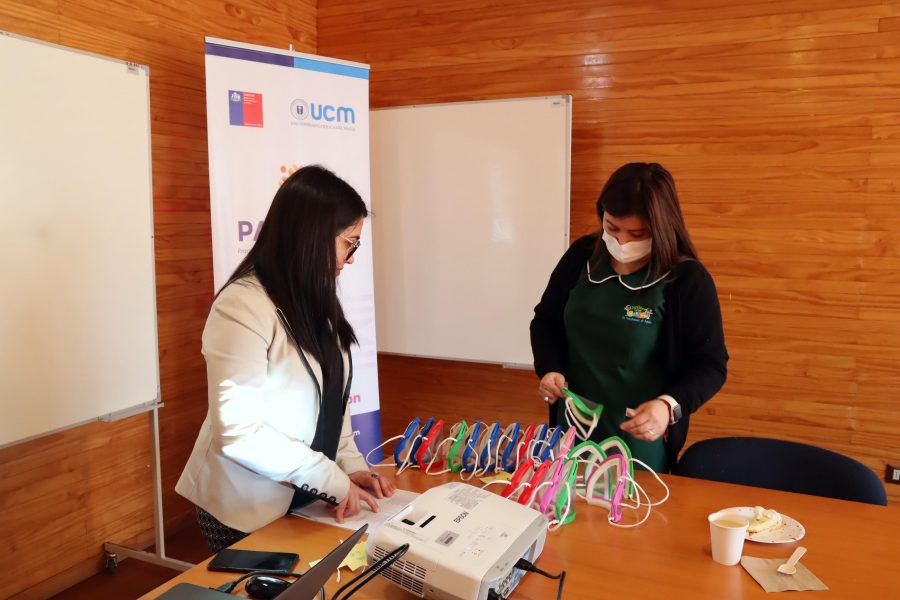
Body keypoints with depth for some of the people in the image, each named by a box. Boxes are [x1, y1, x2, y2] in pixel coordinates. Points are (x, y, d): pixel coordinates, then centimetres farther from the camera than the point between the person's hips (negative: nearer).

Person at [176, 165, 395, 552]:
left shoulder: (314, 301, 5)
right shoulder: (243, 306, -23)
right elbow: (240, 432, -25)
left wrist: (351, 465, -1)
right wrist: (334, 481, -20)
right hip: (248, 510, -7)